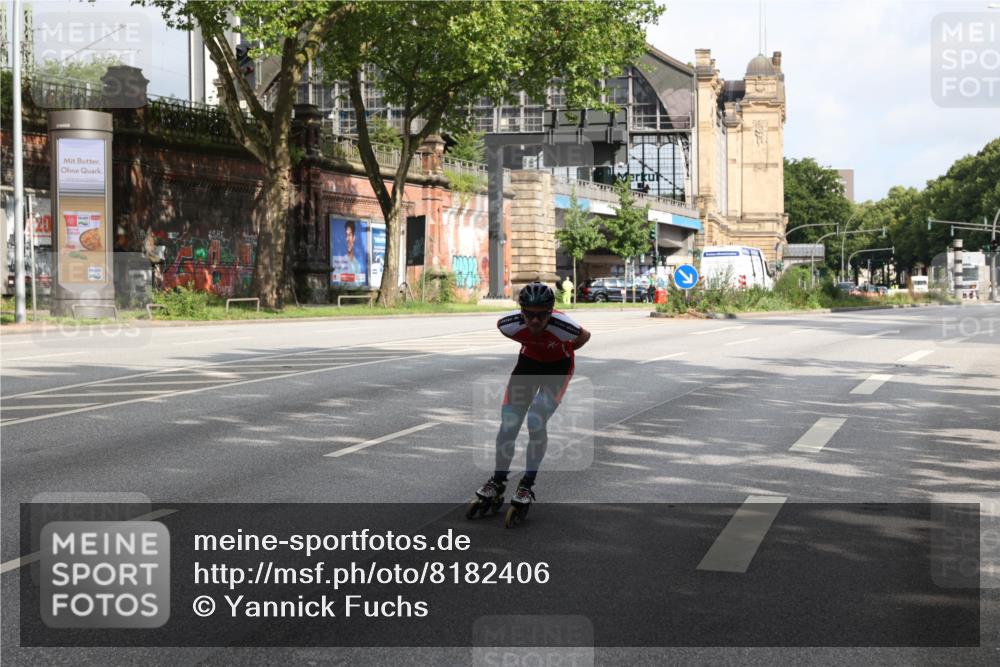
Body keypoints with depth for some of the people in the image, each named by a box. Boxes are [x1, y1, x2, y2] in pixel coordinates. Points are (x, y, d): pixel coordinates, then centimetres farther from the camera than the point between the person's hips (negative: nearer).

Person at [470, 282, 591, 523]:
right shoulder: (511, 323, -29)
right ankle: (498, 482, 14)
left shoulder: (562, 326, -36)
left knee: (536, 422, -21)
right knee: (508, 424, -6)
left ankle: (527, 485, -4)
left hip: (558, 366, -2)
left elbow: (584, 336, -11)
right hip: (528, 361, 3)